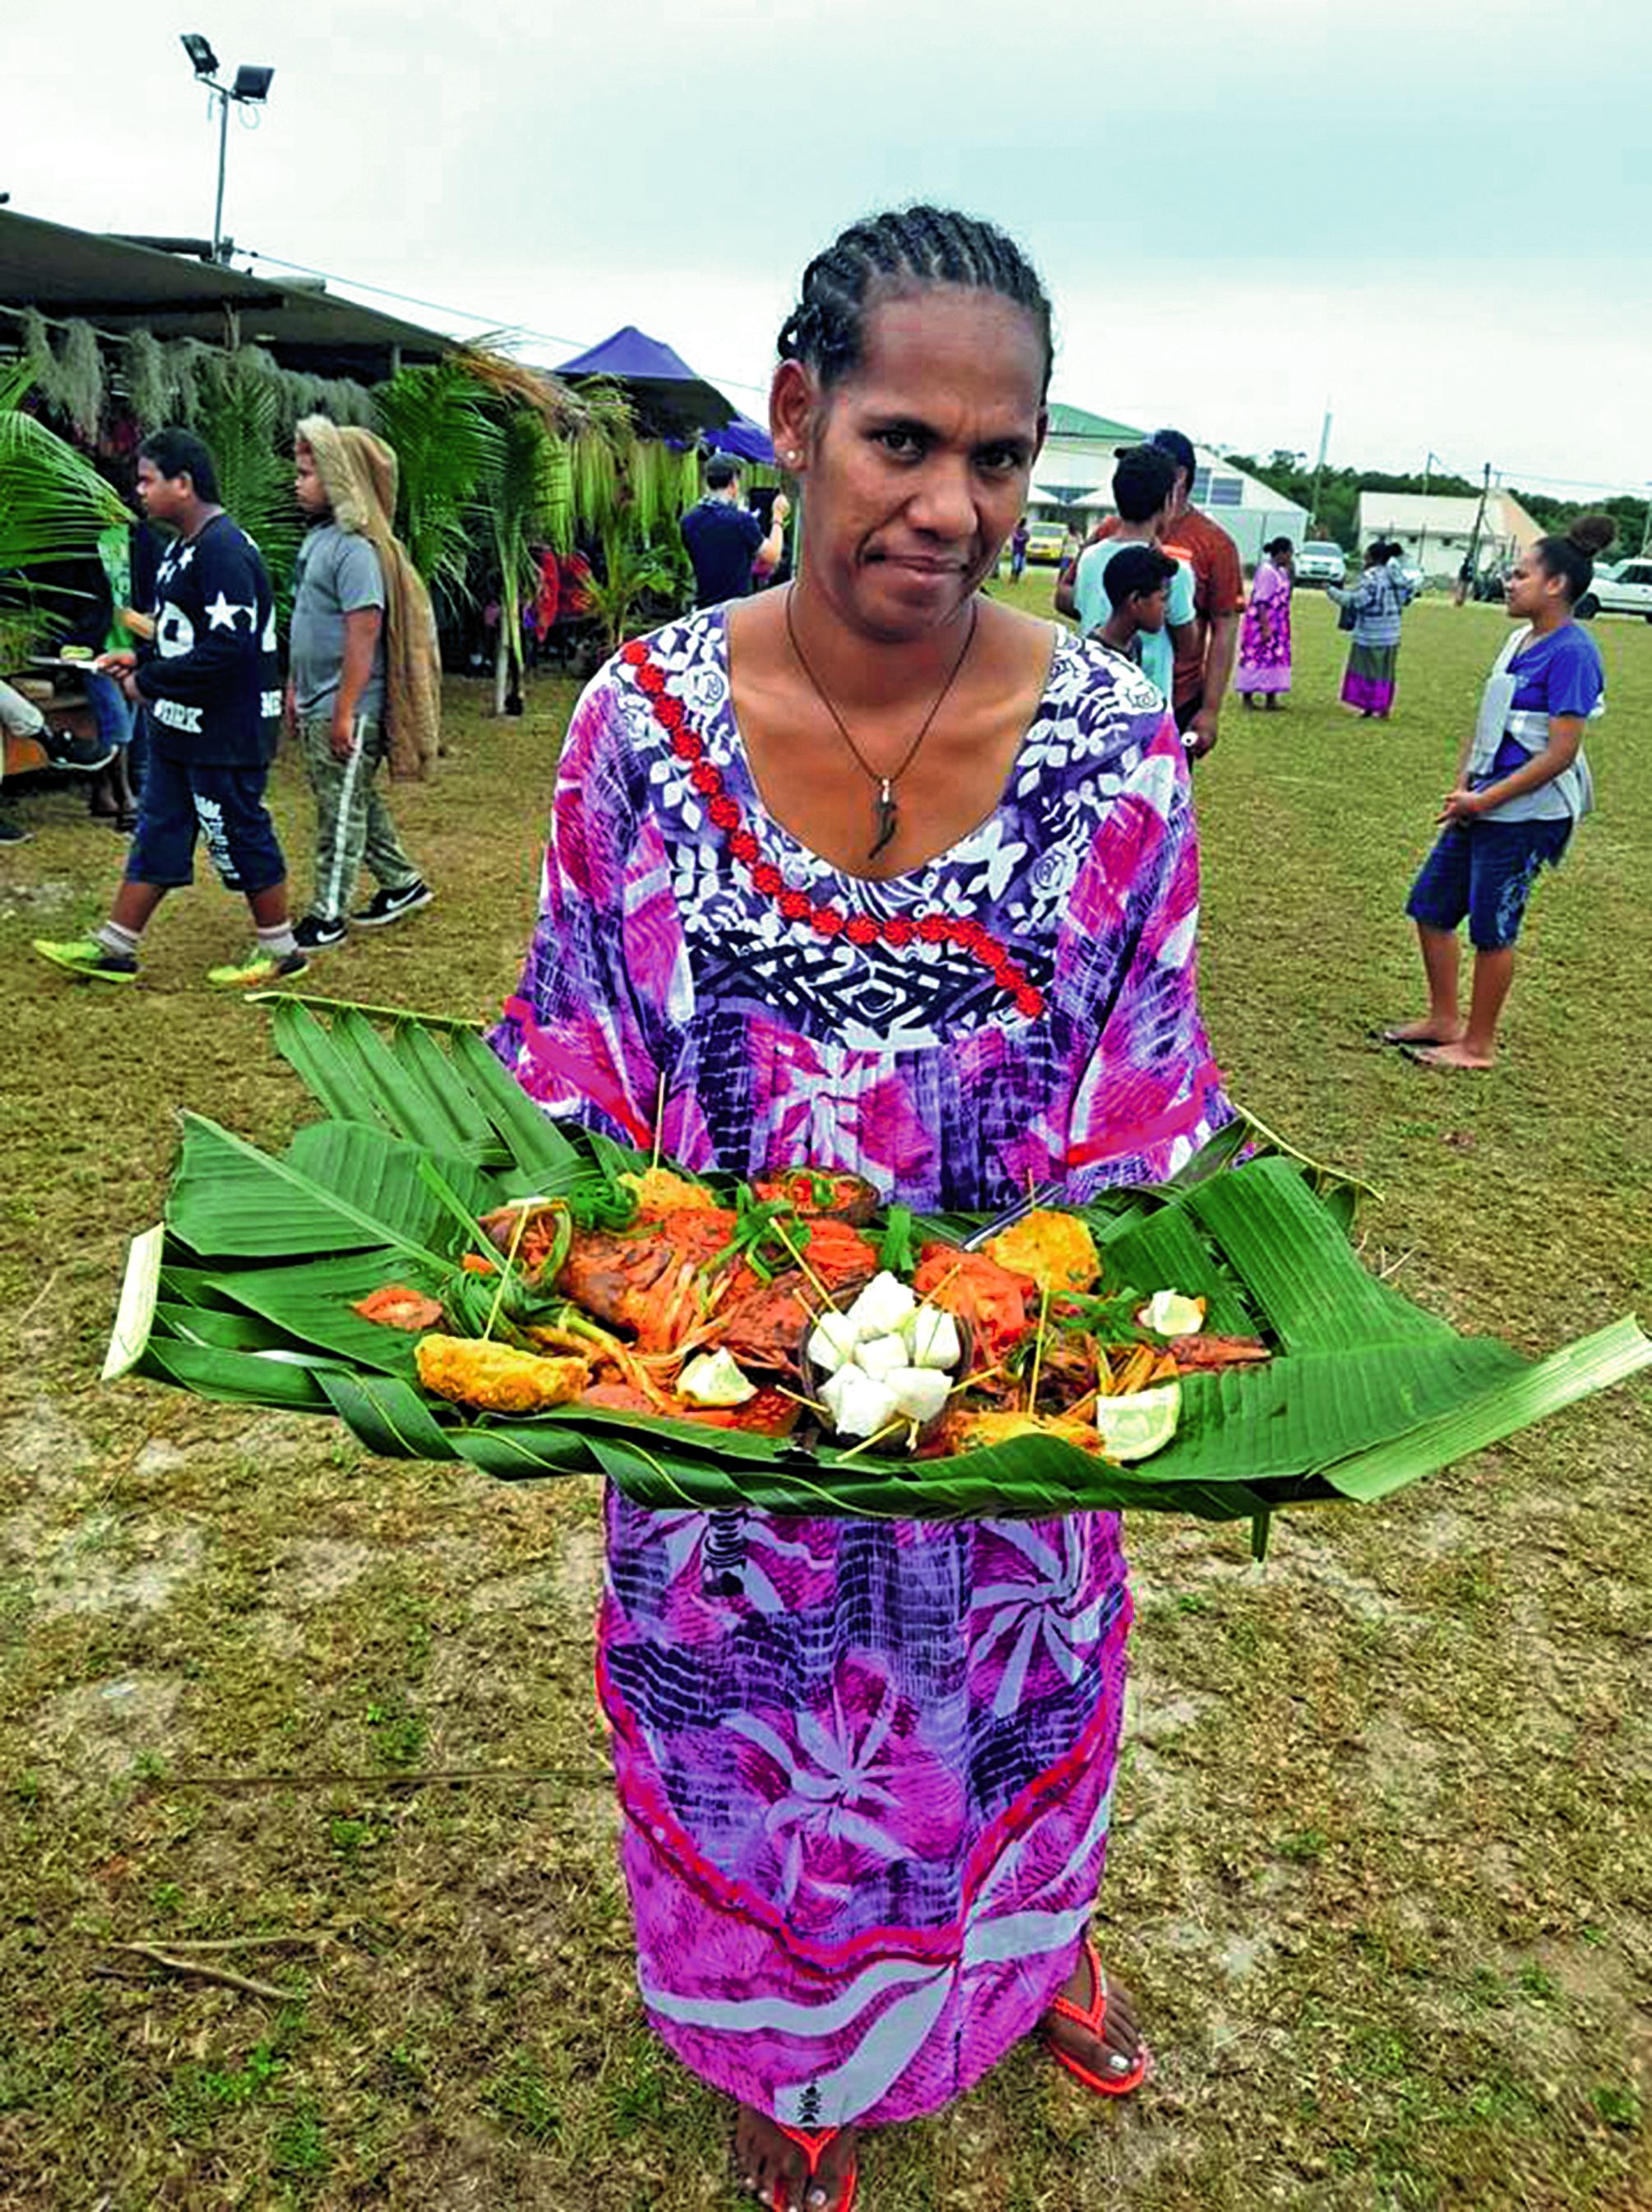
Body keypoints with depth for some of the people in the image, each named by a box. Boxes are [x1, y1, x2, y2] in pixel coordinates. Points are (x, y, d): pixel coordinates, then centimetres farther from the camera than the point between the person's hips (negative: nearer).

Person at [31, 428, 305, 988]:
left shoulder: (223, 550, -19)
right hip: (180, 729, 10)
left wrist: (149, 682, -18)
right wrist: (142, 659, 7)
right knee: (157, 834, 13)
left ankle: (278, 950, 17)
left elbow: (229, 649, -26)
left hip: (226, 732, -10)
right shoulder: (185, 546, 13)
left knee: (239, 835, 1)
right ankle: (114, 948, 21)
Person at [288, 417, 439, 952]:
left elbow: (363, 631, -23)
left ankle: (328, 916, 9)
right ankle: (402, 883, 32)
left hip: (348, 710, -10)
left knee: (342, 810, 0)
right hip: (316, 706, 10)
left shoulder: (355, 548, -18)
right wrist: (294, 687, 21)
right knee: (356, 802, 18)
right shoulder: (317, 537, 13)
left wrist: (344, 712, -24)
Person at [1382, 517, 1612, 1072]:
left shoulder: (1571, 653, -17)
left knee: (1491, 929, 1)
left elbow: (1561, 753, -20)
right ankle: (1444, 1021, 29)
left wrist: (1484, 799, -18)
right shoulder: (1520, 641, 10)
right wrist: (1461, 787, 3)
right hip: (1483, 804, 9)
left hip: (1526, 813, -9)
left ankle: (1478, 1045, 17)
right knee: (1430, 907, 14)